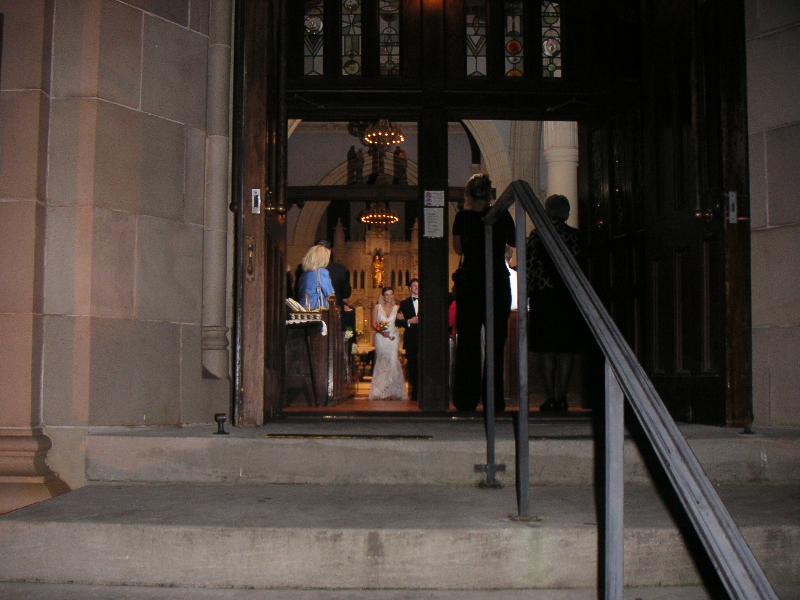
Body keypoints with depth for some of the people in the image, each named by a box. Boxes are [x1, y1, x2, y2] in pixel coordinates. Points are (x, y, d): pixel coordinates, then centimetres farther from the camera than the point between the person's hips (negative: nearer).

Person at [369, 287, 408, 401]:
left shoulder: (397, 308, 7)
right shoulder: (377, 307, 4)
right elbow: (373, 323, 2)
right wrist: (381, 331, -13)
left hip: (393, 338, 0)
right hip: (381, 338, 0)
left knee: (393, 362, -9)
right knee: (381, 363, 0)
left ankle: (394, 391, -3)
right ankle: (381, 391, 7)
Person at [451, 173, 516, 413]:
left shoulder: (463, 216, -3)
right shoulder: (501, 214, -2)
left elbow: (458, 249, 8)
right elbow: (513, 241, 13)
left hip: (469, 282, 0)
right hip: (498, 283, 0)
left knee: (468, 342, 7)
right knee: (496, 342, 7)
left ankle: (466, 399, 7)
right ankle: (494, 400, 7)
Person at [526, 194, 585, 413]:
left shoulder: (536, 236, -1)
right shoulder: (575, 236, -1)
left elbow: (529, 269, -2)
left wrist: (526, 295, 5)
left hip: (543, 298, 0)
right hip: (569, 298, 0)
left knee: (547, 351, 5)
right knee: (566, 350, 5)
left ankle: (550, 397, 3)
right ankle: (561, 397, 3)